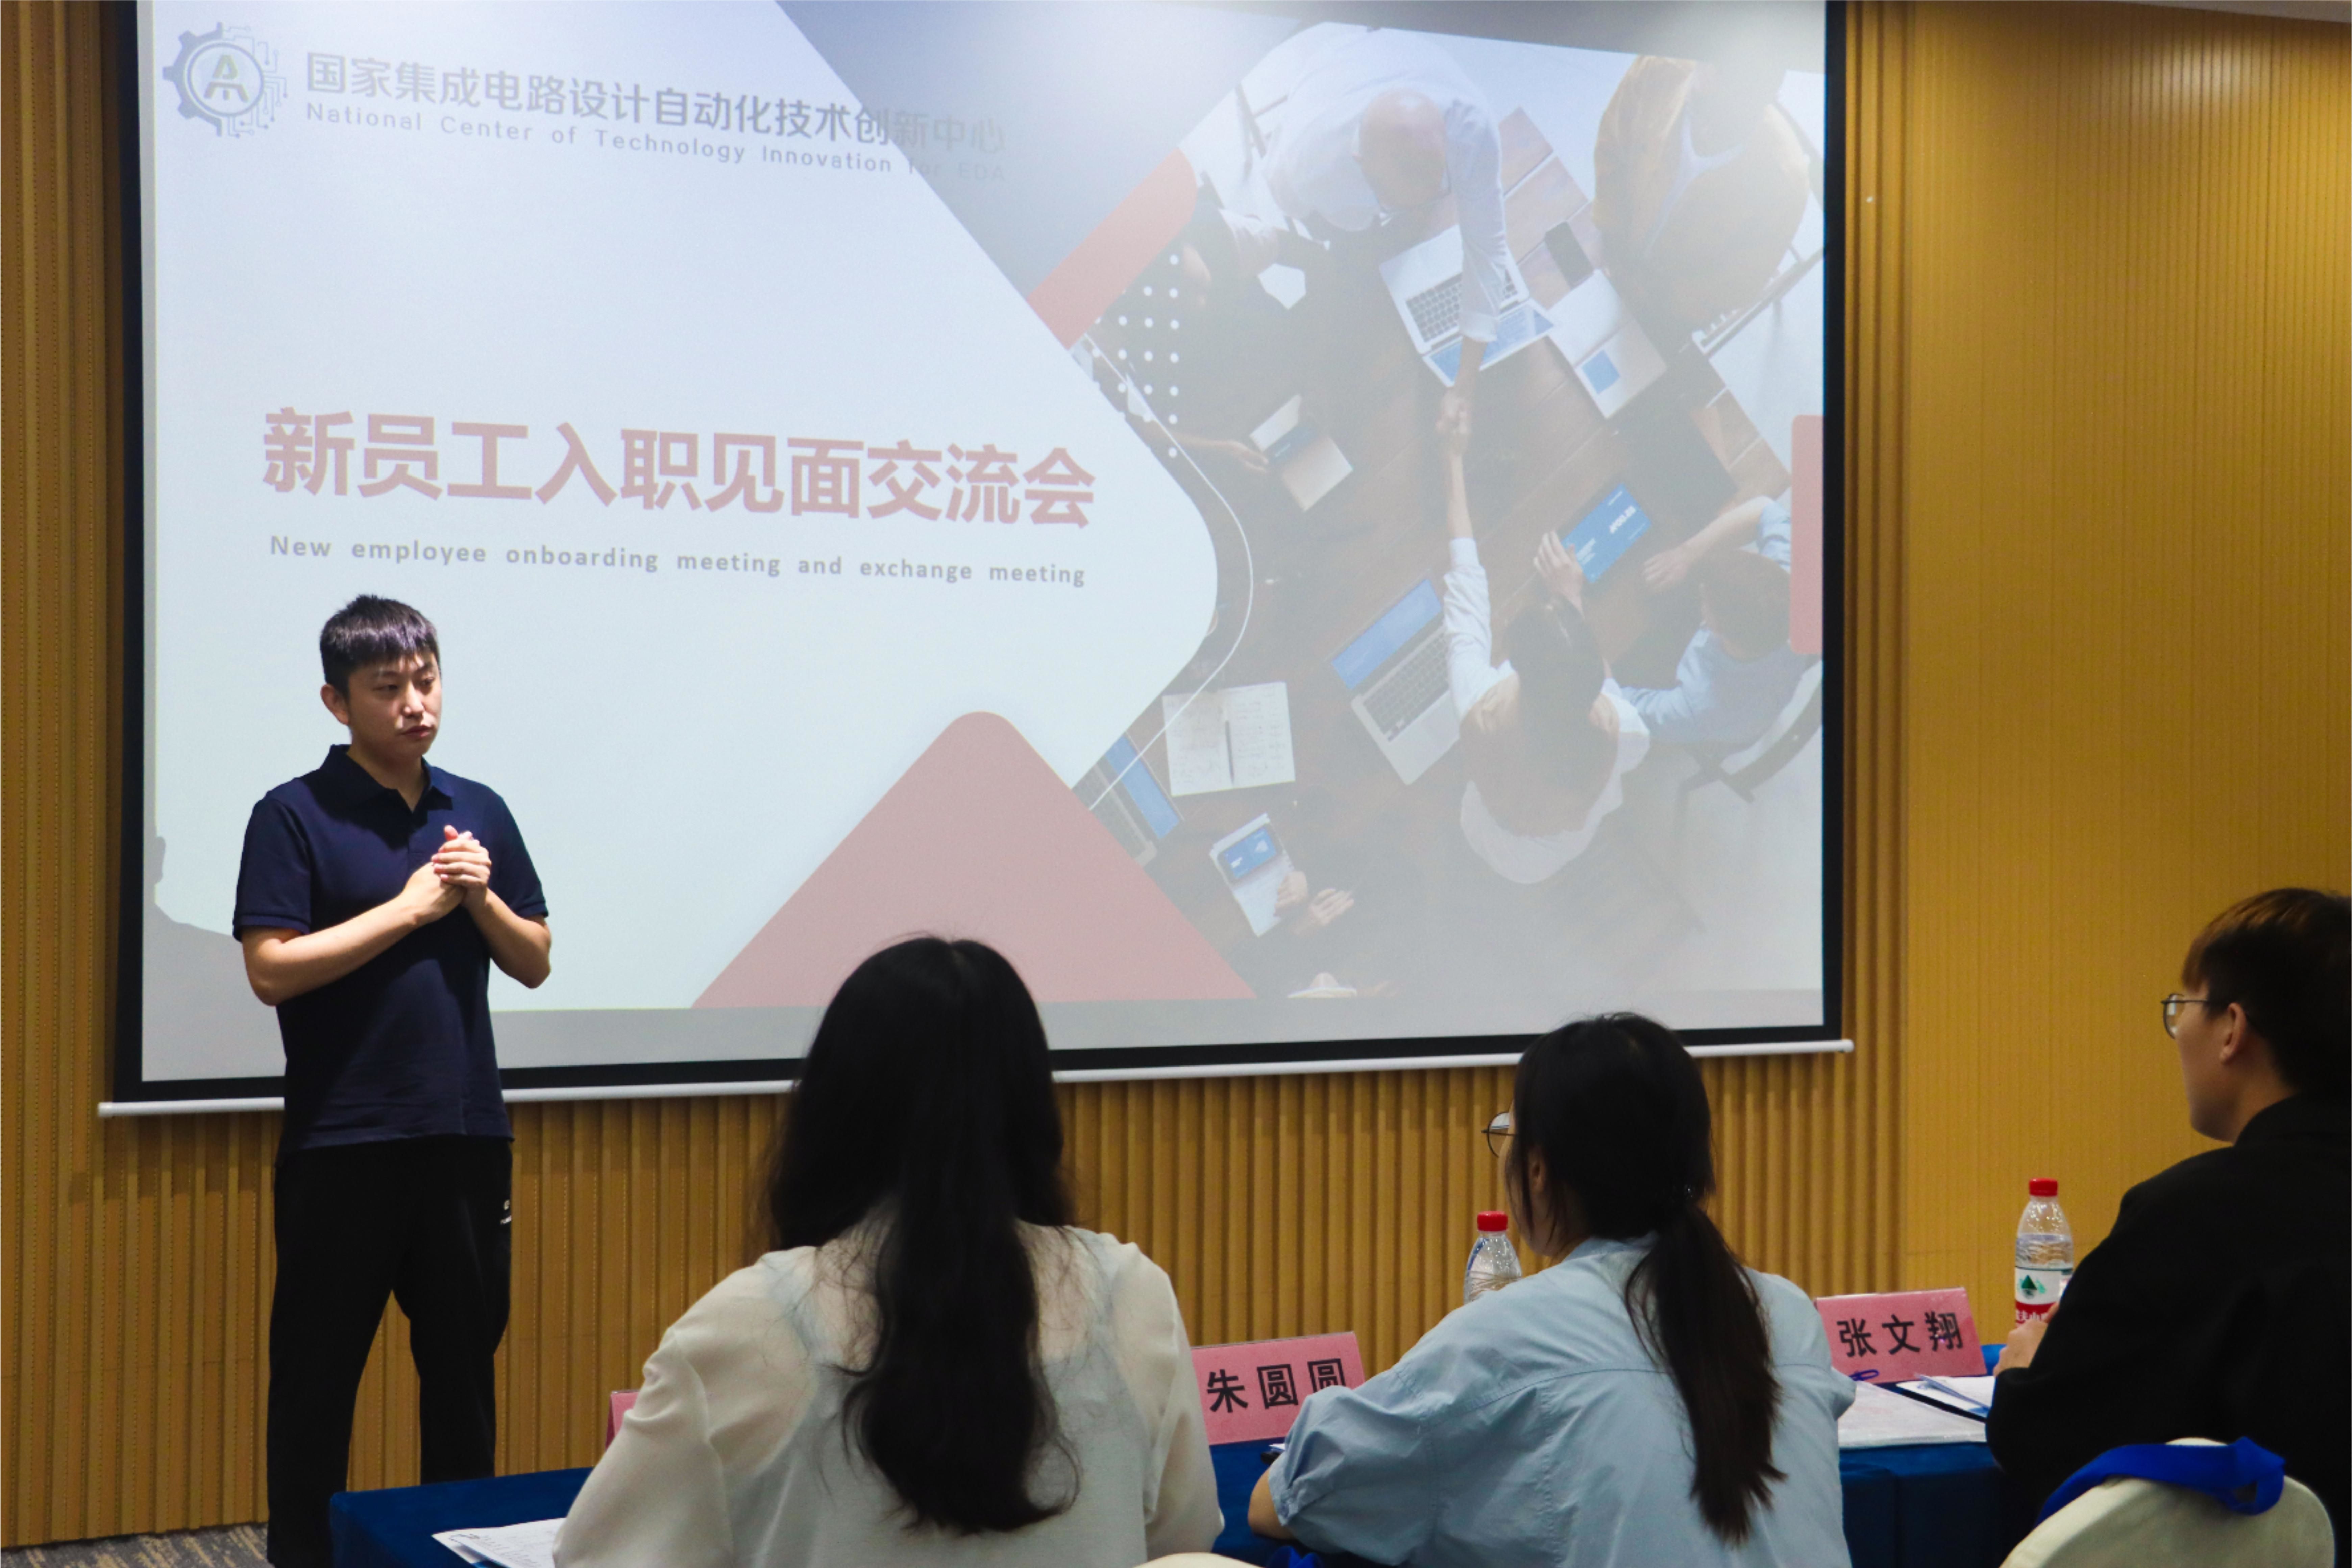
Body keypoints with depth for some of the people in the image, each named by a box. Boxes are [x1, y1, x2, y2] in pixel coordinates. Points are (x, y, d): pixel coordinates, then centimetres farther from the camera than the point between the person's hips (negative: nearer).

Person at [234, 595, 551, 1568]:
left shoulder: (479, 813, 9)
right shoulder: (295, 816, -5)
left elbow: (534, 963, 11)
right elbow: (271, 969, -13)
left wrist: (480, 898, -8)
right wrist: (410, 906, -14)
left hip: (468, 1133, 4)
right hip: (342, 1143, -4)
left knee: (464, 1360, 12)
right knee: (319, 1369, 5)